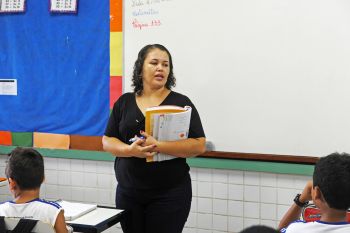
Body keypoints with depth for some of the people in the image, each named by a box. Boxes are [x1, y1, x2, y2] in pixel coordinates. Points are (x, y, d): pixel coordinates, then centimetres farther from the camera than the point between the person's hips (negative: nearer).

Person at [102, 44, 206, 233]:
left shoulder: (180, 102, -3)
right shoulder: (124, 102, 6)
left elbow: (199, 146, -10)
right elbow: (107, 141, 6)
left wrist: (157, 146, -22)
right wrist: (130, 150, -15)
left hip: (169, 194, -3)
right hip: (128, 193, 3)